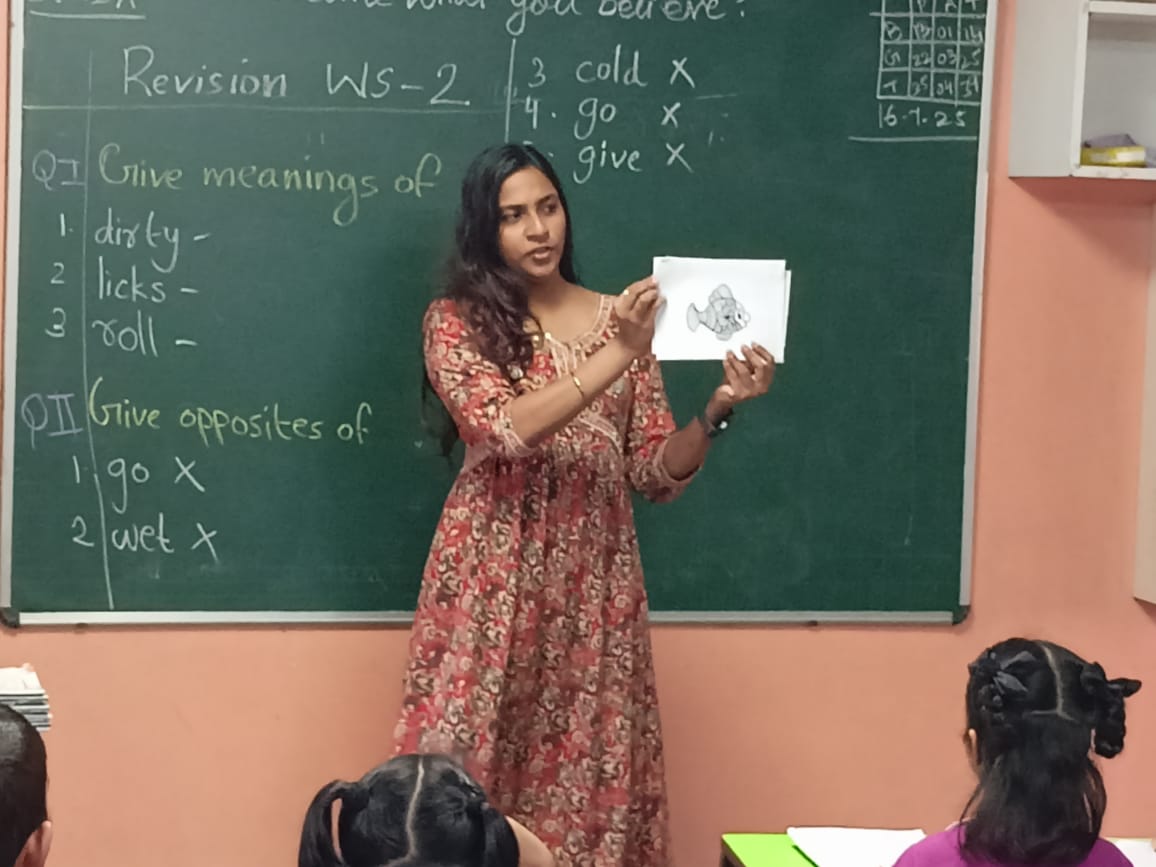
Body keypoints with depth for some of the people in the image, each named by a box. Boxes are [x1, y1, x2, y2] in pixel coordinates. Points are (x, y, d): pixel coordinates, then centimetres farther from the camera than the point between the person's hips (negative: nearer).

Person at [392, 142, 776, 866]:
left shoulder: (619, 318, 9)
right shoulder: (456, 321, 0)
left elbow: (656, 473, 6)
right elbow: (504, 428, -17)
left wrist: (717, 410, -12)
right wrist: (613, 359, -23)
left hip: (595, 581, 3)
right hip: (494, 577, -3)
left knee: (591, 772, 4)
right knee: (475, 767, -2)